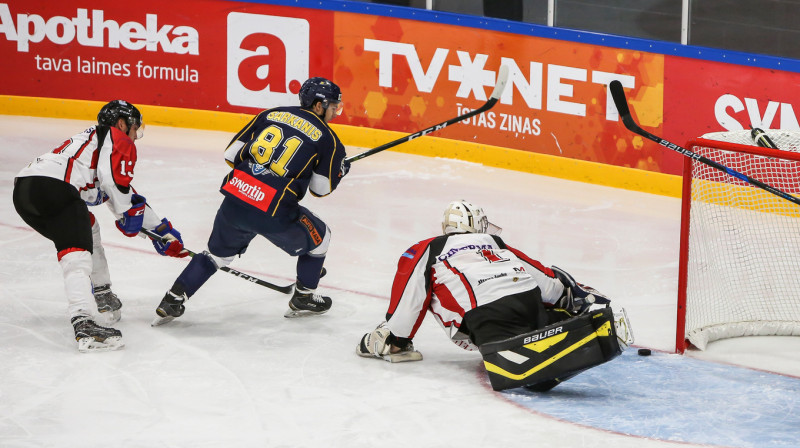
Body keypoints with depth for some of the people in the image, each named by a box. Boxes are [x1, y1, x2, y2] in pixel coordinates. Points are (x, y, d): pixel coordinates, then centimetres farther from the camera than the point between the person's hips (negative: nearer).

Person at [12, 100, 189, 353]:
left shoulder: (92, 139, 37)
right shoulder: (119, 140, 10)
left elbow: (131, 198, 41)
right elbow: (114, 180, -11)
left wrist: (161, 230, 43)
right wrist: (128, 214, 4)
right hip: (52, 187, -10)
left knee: (87, 227, 31)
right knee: (77, 253, -18)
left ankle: (102, 295, 37)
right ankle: (83, 325, -35)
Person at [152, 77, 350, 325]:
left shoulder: (270, 115, 16)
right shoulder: (326, 137, 4)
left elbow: (231, 154, 14)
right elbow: (321, 188, 8)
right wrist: (340, 170, 27)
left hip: (234, 201, 5)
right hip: (273, 213, -5)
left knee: (219, 253, 27)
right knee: (318, 237, 22)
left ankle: (173, 300, 20)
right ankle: (303, 300, 30)